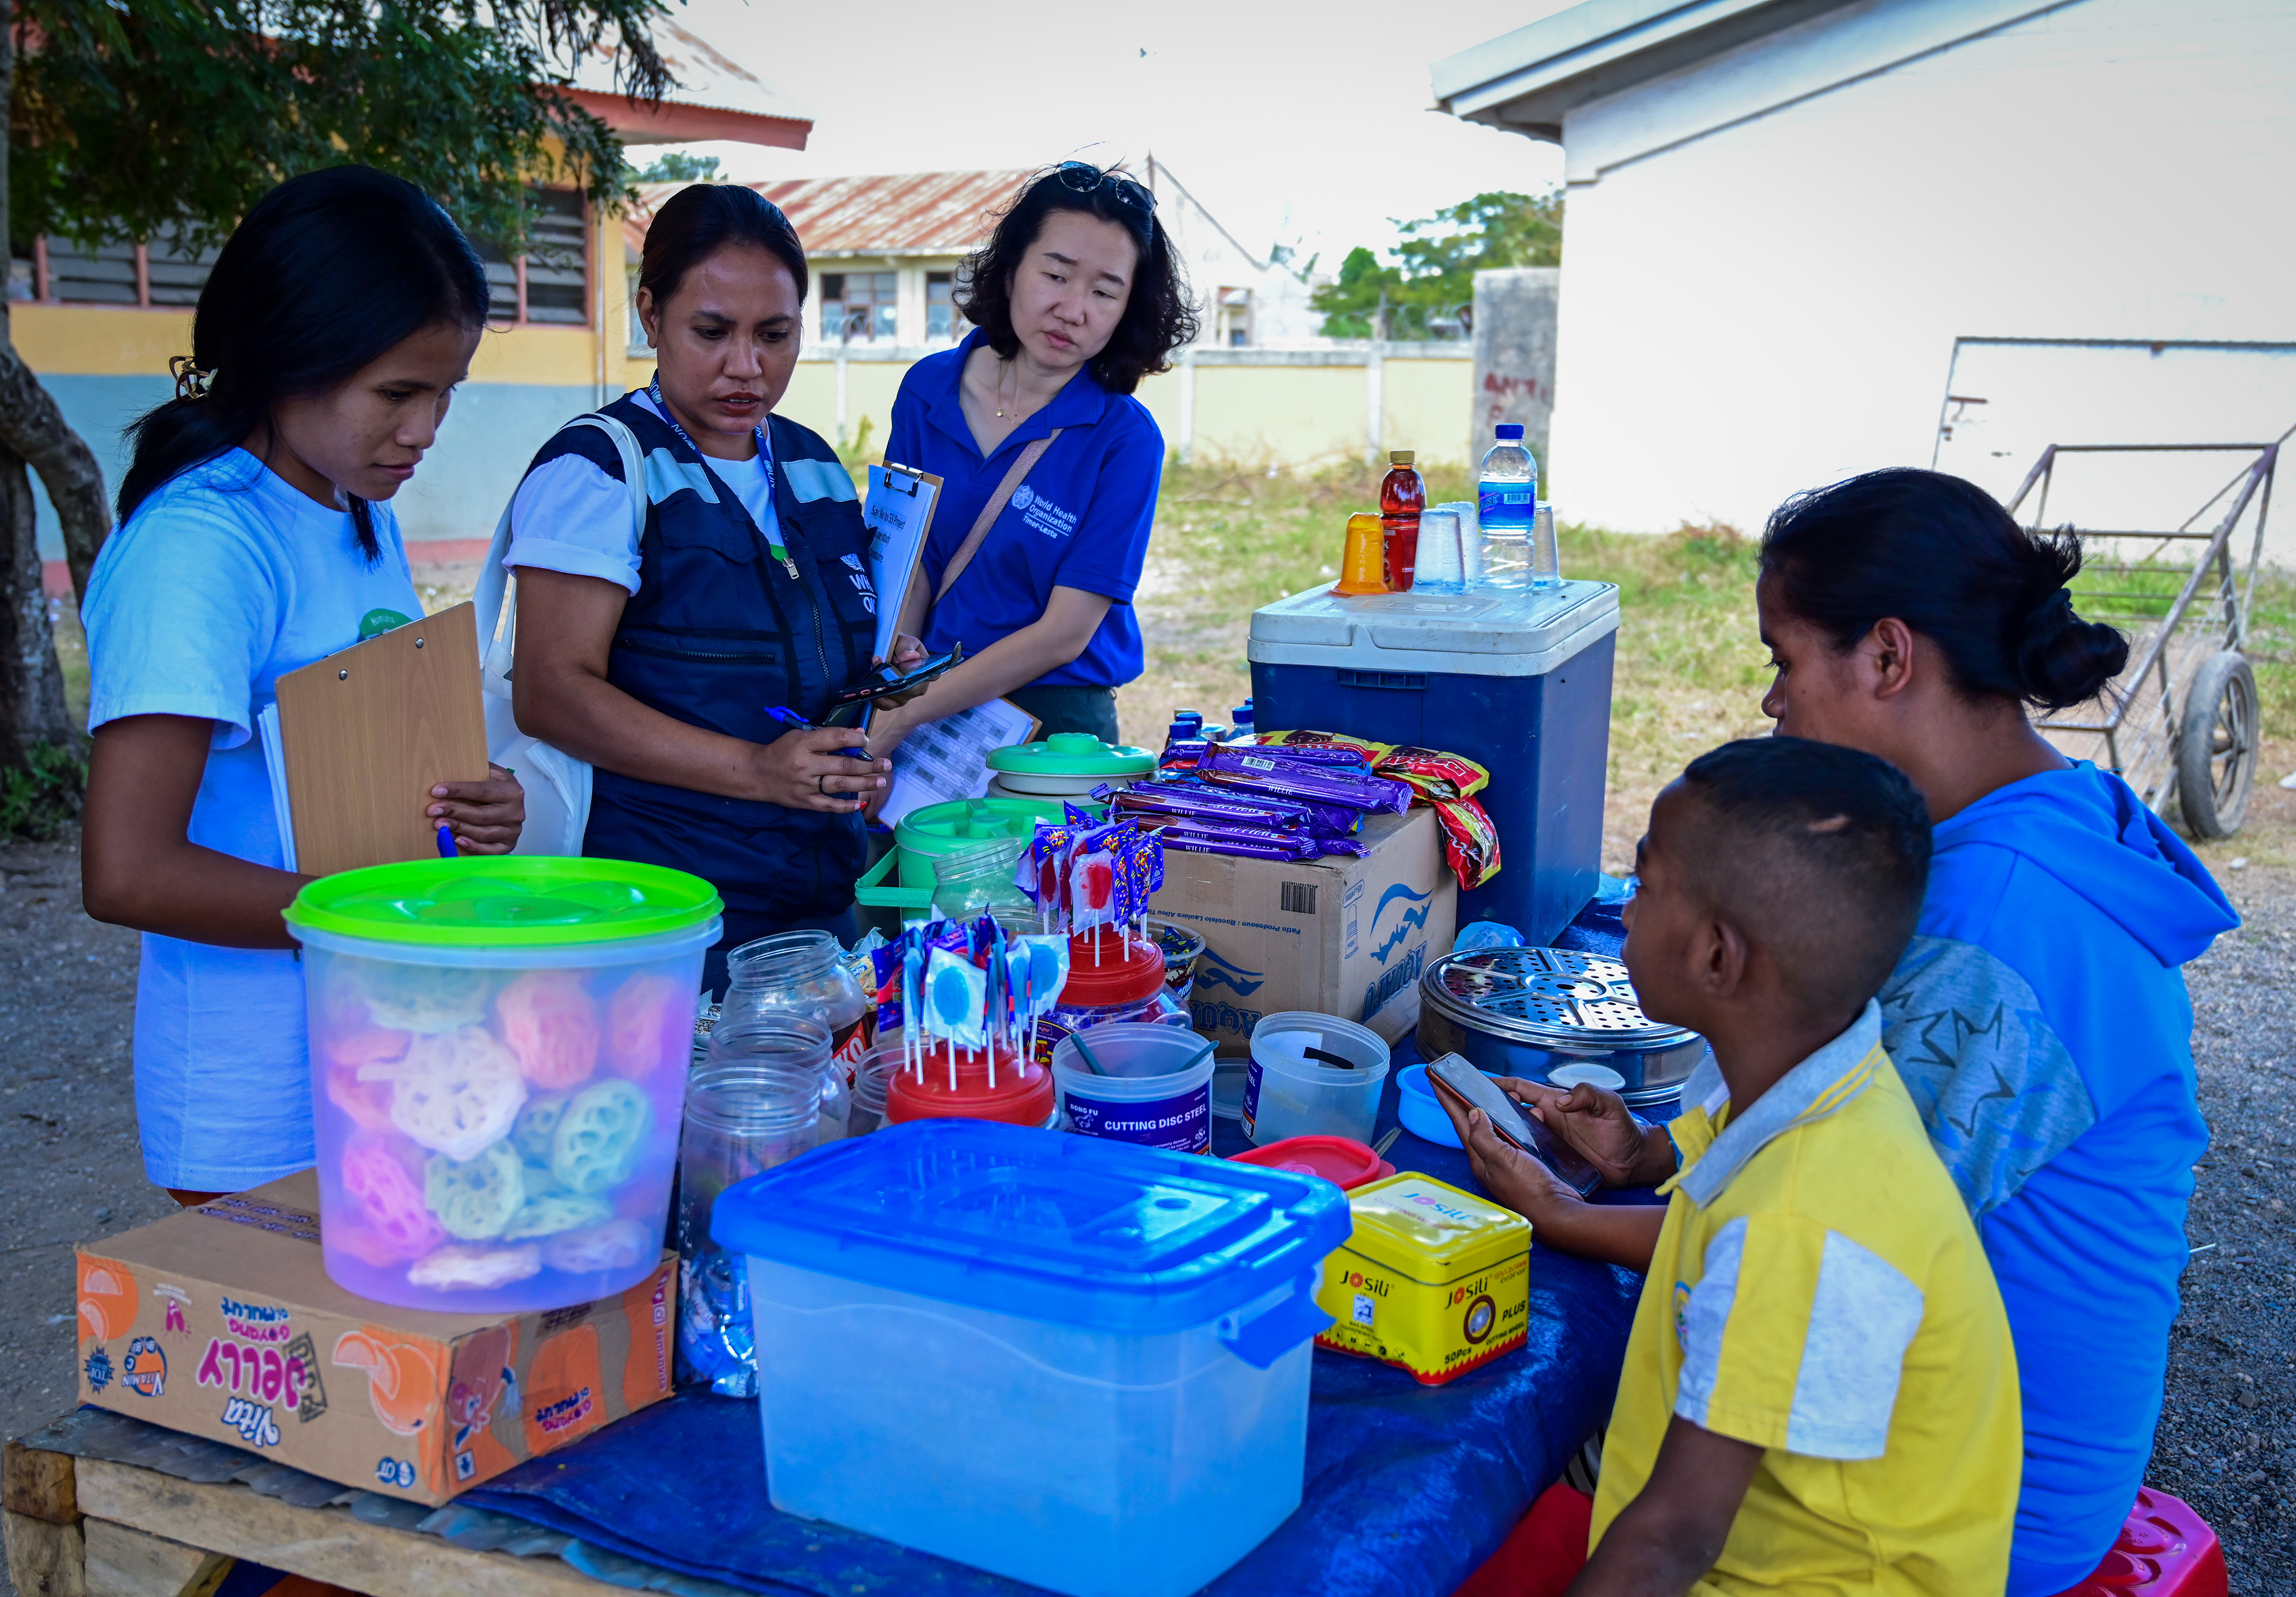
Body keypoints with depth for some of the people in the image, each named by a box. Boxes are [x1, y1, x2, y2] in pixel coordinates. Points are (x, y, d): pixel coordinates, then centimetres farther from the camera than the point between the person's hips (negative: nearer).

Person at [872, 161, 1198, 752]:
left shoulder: (1126, 440, -10)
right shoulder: (928, 388, 3)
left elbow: (1064, 632, -12)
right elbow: (907, 567, 5)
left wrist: (905, 720, -17)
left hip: (1053, 717, -3)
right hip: (920, 700, 3)